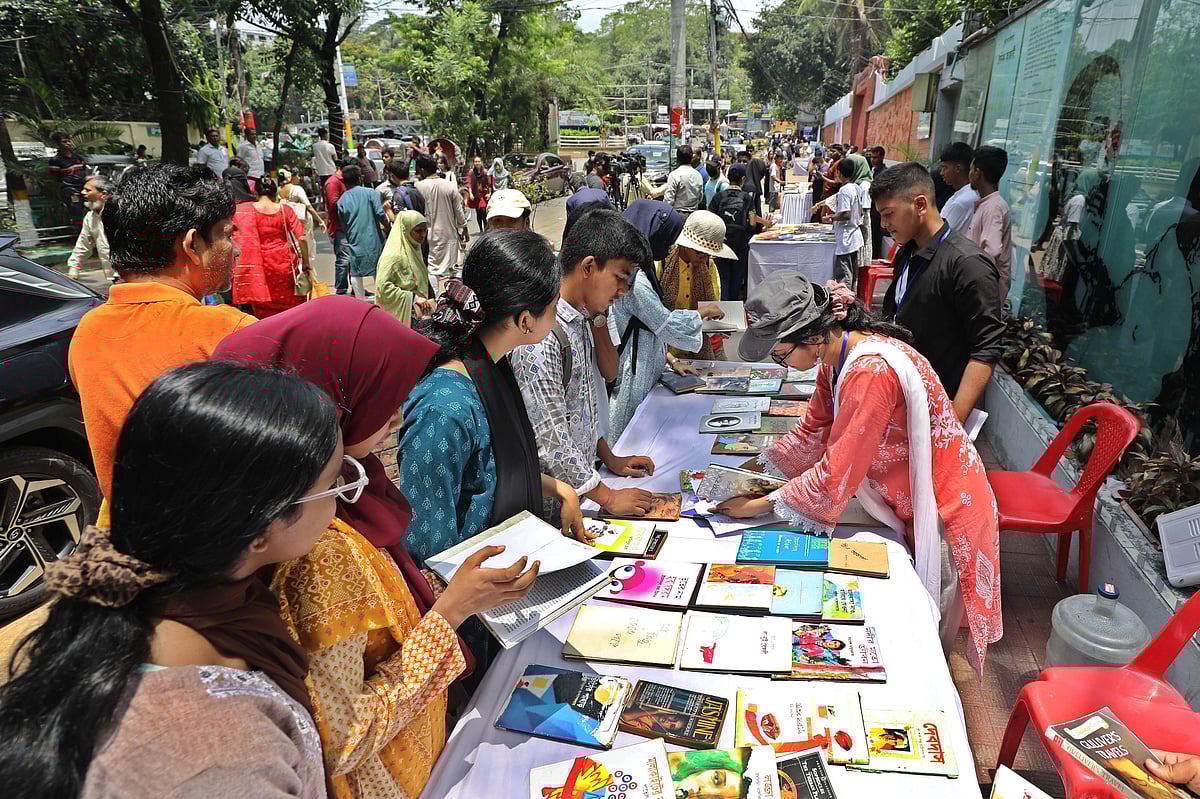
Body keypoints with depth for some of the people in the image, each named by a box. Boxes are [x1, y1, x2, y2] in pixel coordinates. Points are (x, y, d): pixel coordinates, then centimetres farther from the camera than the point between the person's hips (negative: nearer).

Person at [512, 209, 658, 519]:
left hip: (577, 483, 8)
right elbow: (549, 438, -25)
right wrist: (607, 497, -20)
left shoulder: (581, 320, 5)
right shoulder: (540, 335, -26)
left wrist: (609, 457, 11)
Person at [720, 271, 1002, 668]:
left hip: (942, 516, -8)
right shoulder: (836, 356, -4)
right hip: (904, 506, 8)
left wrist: (759, 505, -22)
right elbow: (812, 433, 4)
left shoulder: (873, 370, -34)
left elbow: (834, 478, -31)